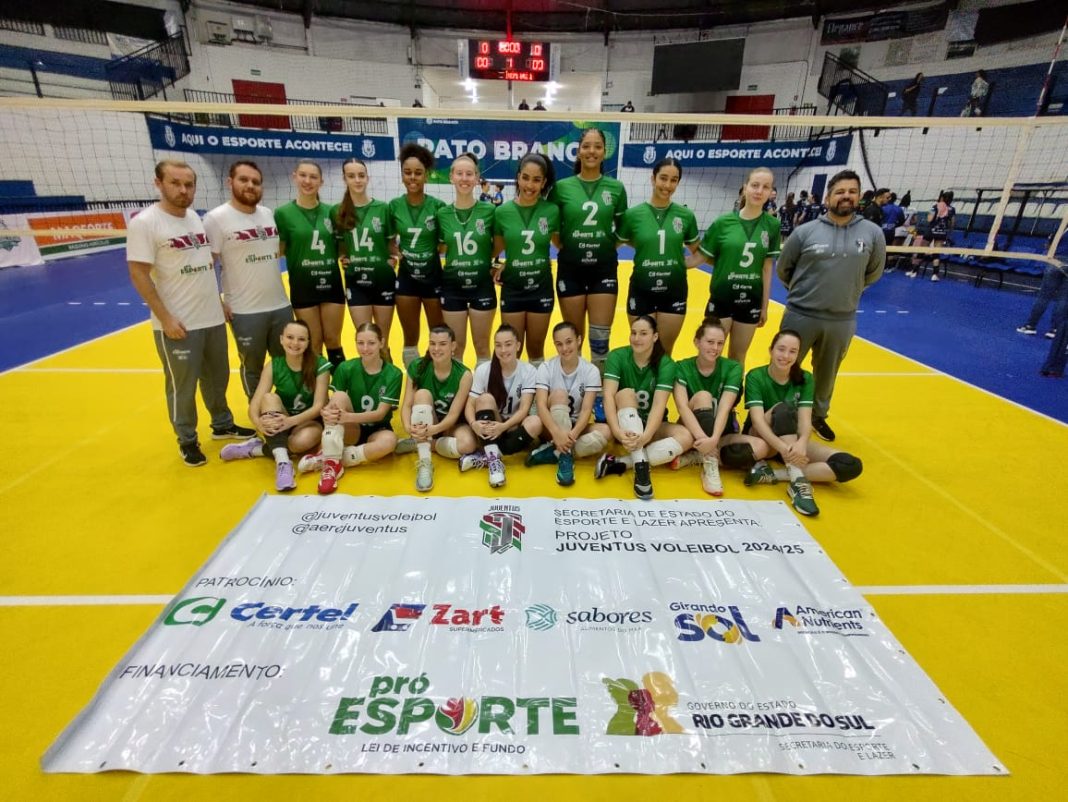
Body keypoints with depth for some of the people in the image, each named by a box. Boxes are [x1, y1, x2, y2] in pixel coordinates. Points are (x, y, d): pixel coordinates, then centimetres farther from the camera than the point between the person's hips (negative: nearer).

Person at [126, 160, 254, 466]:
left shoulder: (196, 218, 8)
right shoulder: (144, 222, -11)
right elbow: (139, 275, -14)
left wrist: (220, 301, 14)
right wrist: (165, 318, -18)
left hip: (213, 318, 6)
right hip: (177, 324, -6)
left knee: (217, 377, 18)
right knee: (182, 386, 4)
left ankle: (223, 425, 37)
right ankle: (187, 440, 21)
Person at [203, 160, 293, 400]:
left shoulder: (269, 214, 8)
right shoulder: (216, 218, -8)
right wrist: (217, 304, -12)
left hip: (281, 305, 5)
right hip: (245, 311, -5)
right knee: (253, 367, 10)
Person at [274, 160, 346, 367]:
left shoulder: (330, 211, 4)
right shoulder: (283, 213, -3)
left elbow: (341, 245, 15)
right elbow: (277, 251, -2)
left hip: (332, 283, 2)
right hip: (303, 286, -2)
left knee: (333, 341, 8)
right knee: (313, 345, 6)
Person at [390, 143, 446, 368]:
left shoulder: (437, 206, -9)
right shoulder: (394, 206, -2)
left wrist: (438, 249, -15)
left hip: (434, 277, -2)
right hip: (406, 278, 2)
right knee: (410, 339, 12)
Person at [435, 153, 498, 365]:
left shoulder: (489, 211, -5)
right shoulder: (442, 213, -1)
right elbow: (440, 248, 12)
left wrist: (491, 261, -5)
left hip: (482, 285, -1)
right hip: (452, 286, 1)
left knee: (482, 346, 9)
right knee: (456, 347, 10)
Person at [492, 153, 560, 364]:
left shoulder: (552, 211, -5)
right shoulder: (502, 212, -5)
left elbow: (560, 244, 8)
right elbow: (496, 249, 6)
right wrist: (494, 266, -9)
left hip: (541, 288, 0)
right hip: (512, 288, 0)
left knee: (536, 350, 13)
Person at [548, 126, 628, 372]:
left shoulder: (616, 188, 2)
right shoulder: (562, 187, -1)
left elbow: (621, 229, 11)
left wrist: (606, 246, 0)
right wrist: (566, 247, -5)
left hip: (604, 269, 0)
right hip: (570, 269, 0)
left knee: (600, 338, 3)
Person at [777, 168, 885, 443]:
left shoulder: (873, 233, -2)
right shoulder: (805, 232, -7)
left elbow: (873, 273, 13)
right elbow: (784, 270, 5)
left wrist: (848, 290, 13)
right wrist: (803, 293, 10)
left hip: (842, 321, 3)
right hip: (800, 316, -2)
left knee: (826, 374, 19)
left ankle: (819, 416, 40)